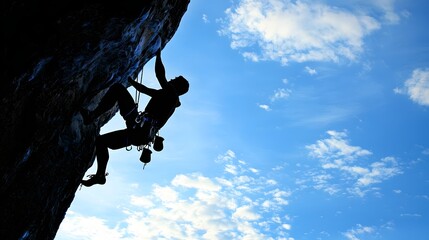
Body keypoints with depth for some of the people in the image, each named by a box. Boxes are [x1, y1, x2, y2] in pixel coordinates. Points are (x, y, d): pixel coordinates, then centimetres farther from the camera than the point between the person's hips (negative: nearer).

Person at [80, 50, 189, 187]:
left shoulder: (171, 93, 3)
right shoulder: (168, 98, 29)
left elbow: (160, 74, -13)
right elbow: (144, 89, 37)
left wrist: (158, 54, 0)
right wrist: (130, 80, 42)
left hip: (139, 127, -9)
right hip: (142, 135, 9)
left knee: (117, 88, -14)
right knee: (101, 140, 23)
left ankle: (91, 115, -24)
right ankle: (100, 175, 23)